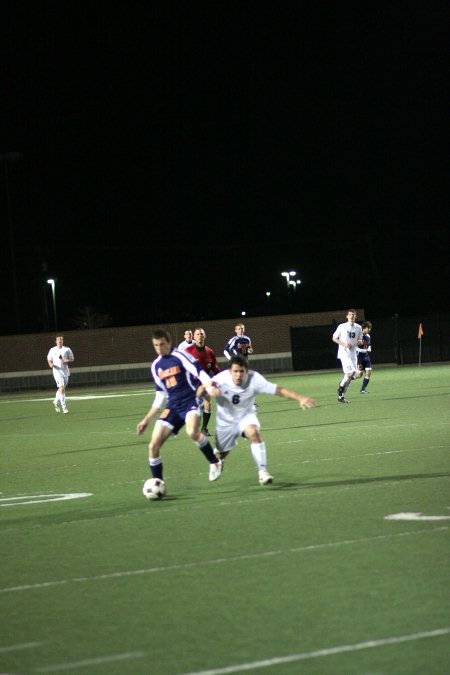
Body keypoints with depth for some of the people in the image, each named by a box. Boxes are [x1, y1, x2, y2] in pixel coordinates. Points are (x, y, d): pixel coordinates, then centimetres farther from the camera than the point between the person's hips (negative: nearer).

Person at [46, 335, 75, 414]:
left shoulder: (67, 349, 5)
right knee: (62, 388, -16)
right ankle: (64, 407, -17)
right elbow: (49, 360, 11)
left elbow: (72, 359, 8)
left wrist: (66, 361, -12)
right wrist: (50, 364, -11)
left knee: (60, 388, 14)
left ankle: (56, 402, 40)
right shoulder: (52, 350, 4)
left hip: (65, 371, 3)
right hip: (57, 371, -3)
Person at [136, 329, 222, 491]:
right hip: (173, 406, 6)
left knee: (192, 432, -36)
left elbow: (200, 373, -18)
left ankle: (215, 463, -12)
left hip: (191, 401, -6)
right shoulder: (156, 366, 13)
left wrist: (210, 387, -38)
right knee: (153, 445, -6)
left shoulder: (180, 356, -7)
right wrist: (147, 419, 19)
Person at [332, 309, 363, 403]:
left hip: (353, 354, 6)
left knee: (351, 377, 3)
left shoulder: (358, 328, 8)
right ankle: (341, 386, 0)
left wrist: (360, 342, -6)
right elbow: (334, 338, 1)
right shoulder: (342, 327, -5)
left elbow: (360, 341, 20)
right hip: (344, 353, -6)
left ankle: (341, 396, 16)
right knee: (351, 372, -24)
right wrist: (344, 344, -14)